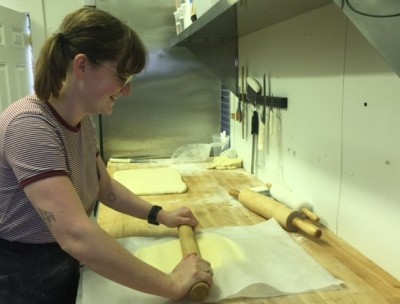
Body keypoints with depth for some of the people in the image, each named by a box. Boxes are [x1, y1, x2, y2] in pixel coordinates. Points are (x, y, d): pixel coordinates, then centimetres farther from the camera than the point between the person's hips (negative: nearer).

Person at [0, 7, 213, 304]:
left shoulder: (83, 119, -3)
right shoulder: (30, 125, -30)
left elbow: (104, 185, 12)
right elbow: (76, 236, -39)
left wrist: (160, 215, 4)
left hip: (64, 265, 7)